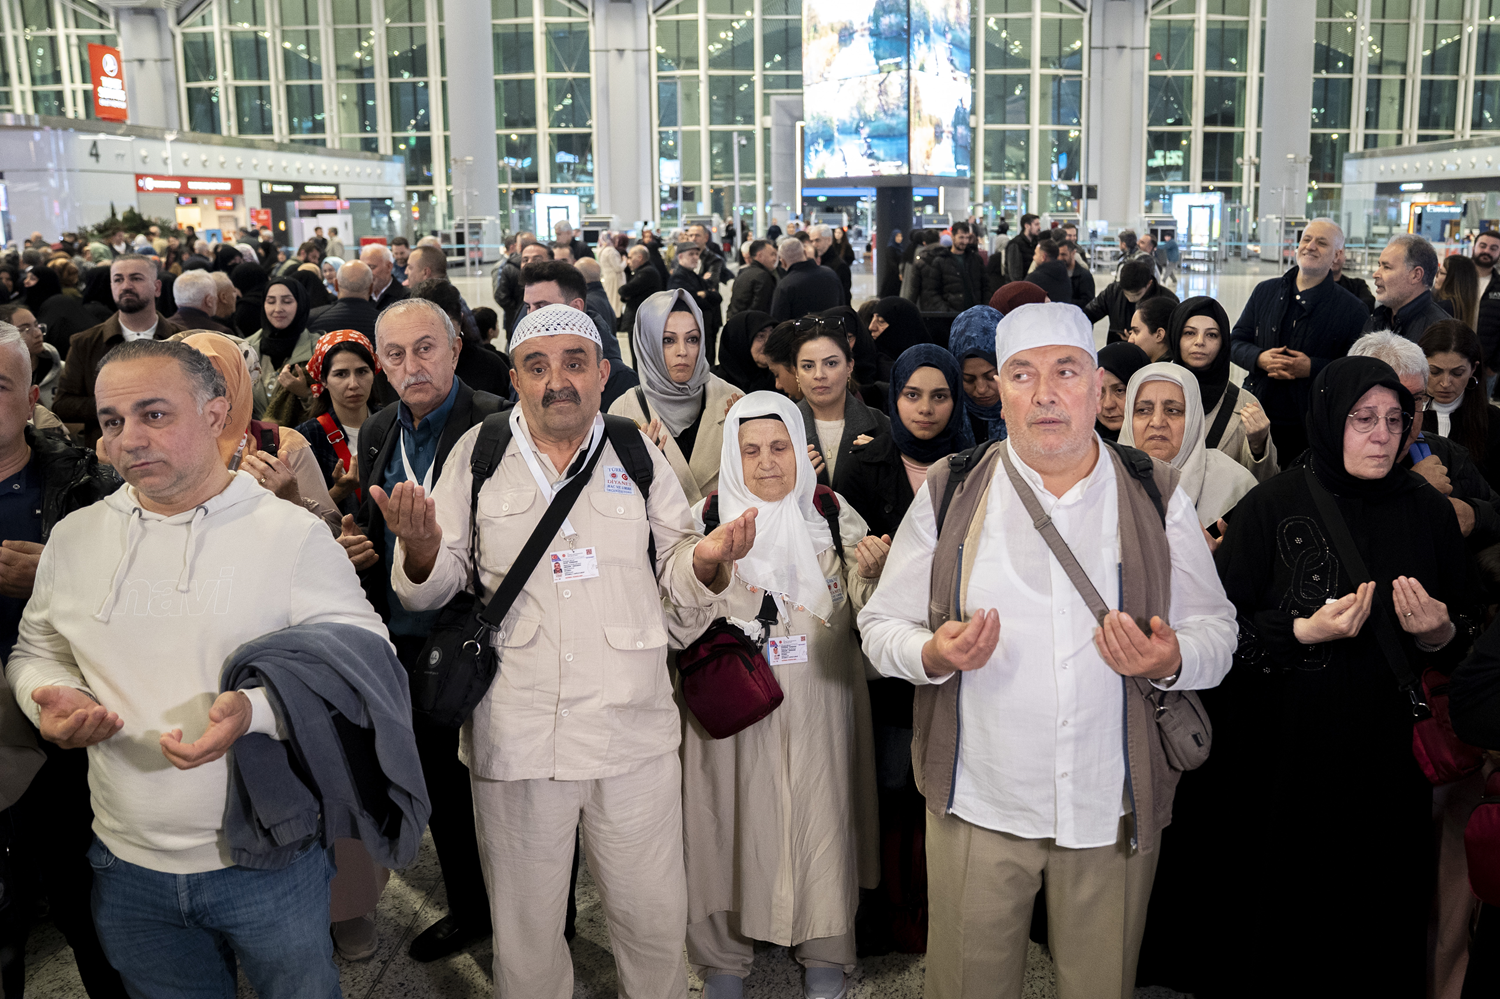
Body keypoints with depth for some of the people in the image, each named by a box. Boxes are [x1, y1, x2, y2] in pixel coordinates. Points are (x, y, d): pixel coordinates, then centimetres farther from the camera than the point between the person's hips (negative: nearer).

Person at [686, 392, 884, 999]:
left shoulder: (834, 514, 1)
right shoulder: (710, 517, -1)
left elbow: (865, 612, 1)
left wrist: (870, 574, -20)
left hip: (818, 703, 1)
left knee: (821, 813, 8)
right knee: (735, 816, 8)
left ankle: (823, 950, 30)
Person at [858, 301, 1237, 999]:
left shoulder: (1156, 498, 1)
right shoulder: (948, 494, -2)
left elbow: (1216, 630, 5)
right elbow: (882, 625, 1)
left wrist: (1171, 661, -17)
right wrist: (934, 653, -20)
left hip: (1115, 808, 1)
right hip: (978, 805, 0)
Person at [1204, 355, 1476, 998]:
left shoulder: (1428, 512, 4)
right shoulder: (1271, 507, -6)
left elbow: (1466, 644, 12)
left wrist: (1439, 636, -10)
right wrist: (1302, 632, -18)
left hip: (1387, 756, 3)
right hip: (1285, 757, -2)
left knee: (1377, 913, 10)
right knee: (1280, 901, 6)